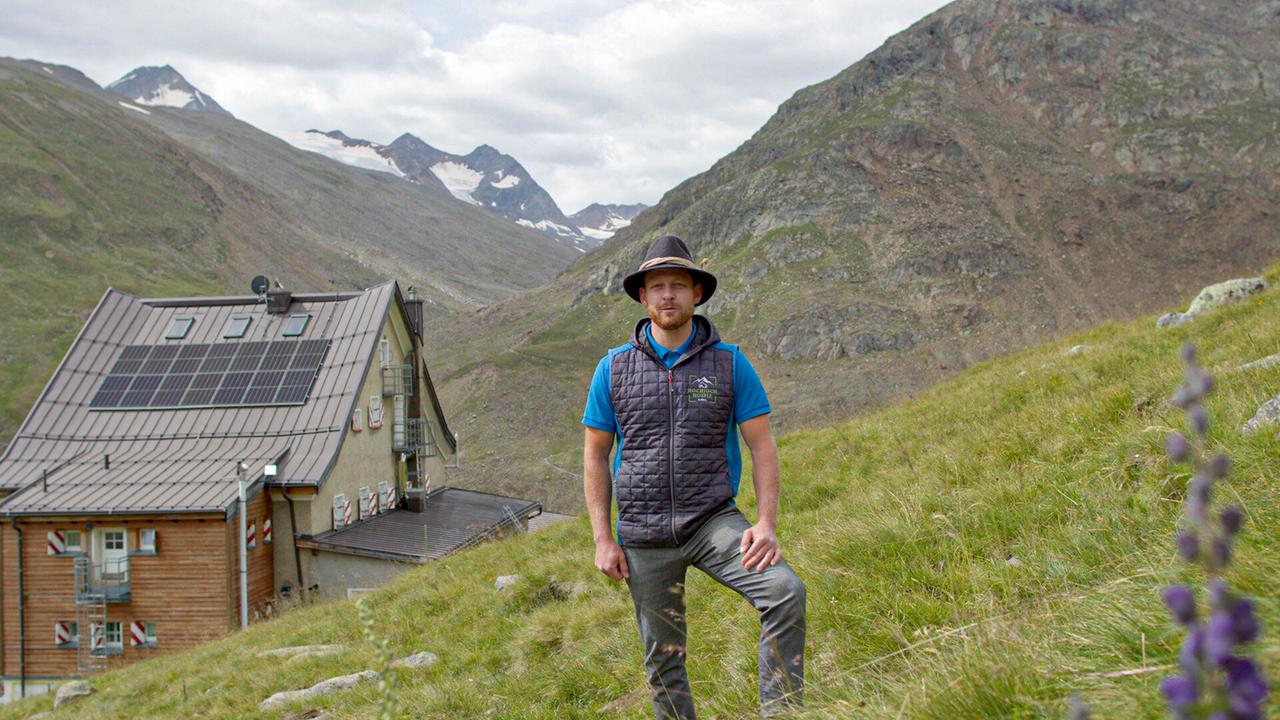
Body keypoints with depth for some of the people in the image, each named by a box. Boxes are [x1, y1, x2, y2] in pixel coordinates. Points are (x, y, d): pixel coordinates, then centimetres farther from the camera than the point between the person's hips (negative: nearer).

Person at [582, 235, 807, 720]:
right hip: (643, 537, 1)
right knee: (664, 661, 9)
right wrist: (603, 540, -1)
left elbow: (761, 445, 0)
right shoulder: (614, 367, 2)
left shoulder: (729, 363, 0)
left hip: (713, 521, -1)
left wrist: (766, 523, -14)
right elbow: (595, 456, 6)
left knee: (785, 591, -25)